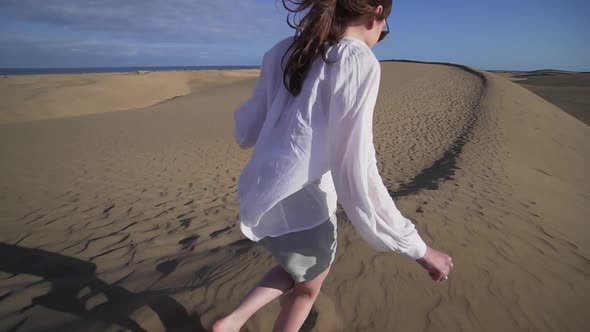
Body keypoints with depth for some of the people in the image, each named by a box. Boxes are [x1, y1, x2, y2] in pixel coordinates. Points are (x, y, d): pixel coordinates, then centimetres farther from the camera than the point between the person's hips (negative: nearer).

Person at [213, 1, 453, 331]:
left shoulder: (283, 52, 5)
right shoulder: (359, 61, -14)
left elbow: (246, 131, 11)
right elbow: (356, 175, -21)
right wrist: (418, 248, -13)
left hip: (261, 195, 7)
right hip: (302, 207, -7)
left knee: (303, 270, 33)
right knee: (309, 287, 25)